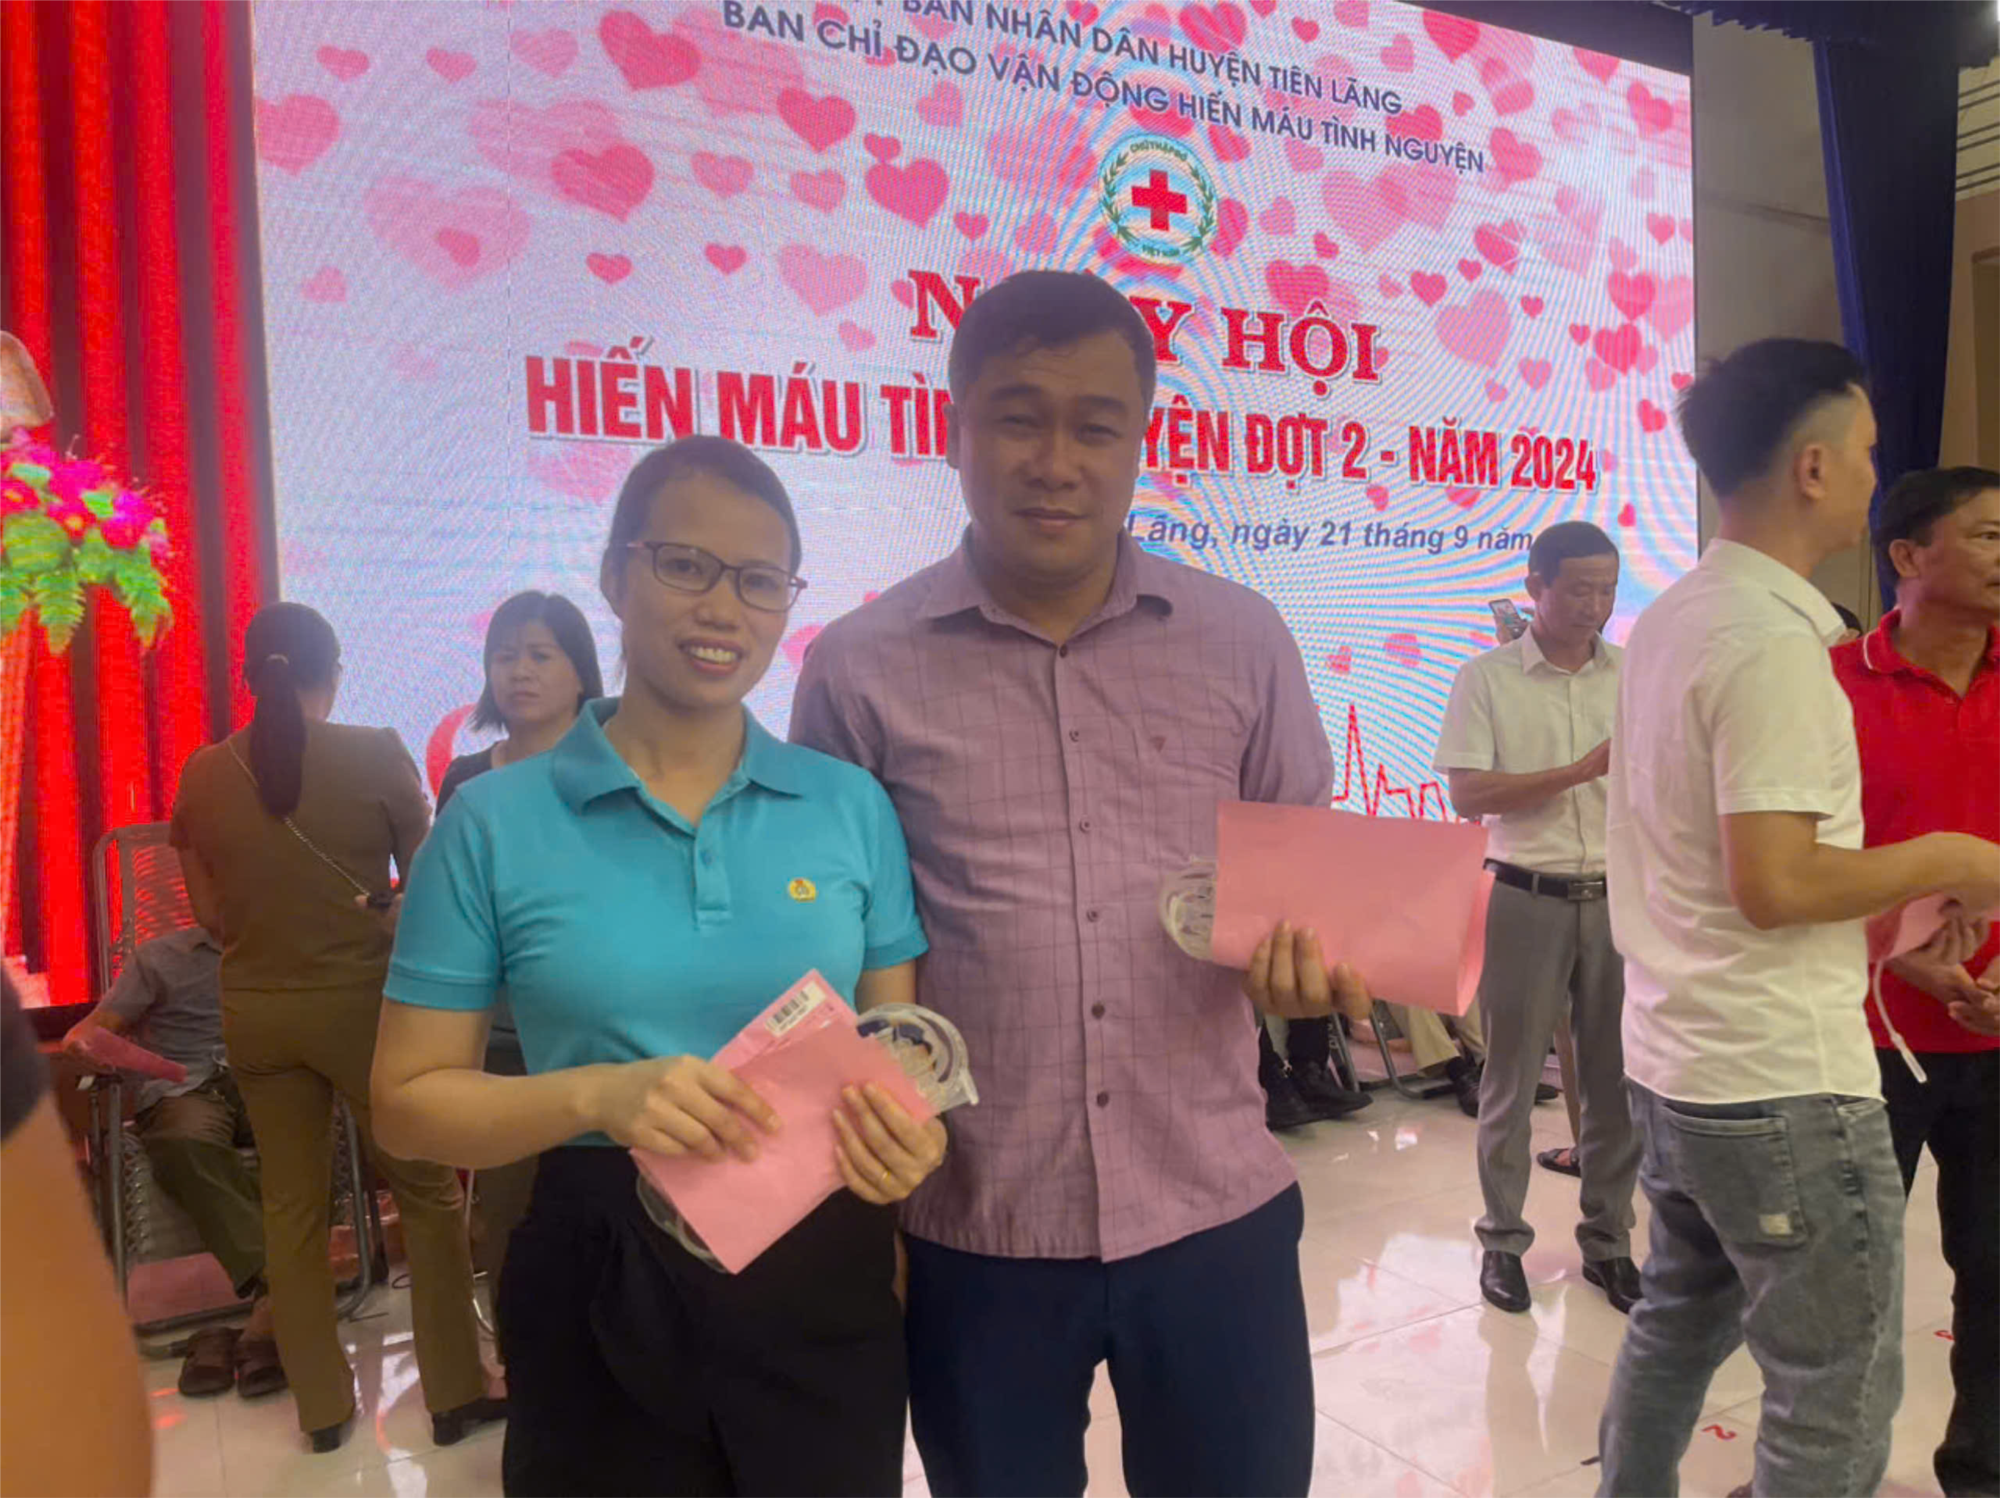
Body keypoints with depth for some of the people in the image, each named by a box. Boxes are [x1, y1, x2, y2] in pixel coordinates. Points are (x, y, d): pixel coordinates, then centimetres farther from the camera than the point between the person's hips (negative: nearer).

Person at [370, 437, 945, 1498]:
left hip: (824, 1281, 2)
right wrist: (599, 1096, -21)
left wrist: (907, 1130, -16)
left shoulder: (853, 805, -1)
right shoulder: (495, 821, -6)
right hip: (602, 1294, -1)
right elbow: (410, 1100, -3)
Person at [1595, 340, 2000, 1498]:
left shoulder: (1670, 621, 8)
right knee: (1839, 1401, 7)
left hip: (1673, 1059, 9)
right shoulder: (1777, 640, -20)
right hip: (1784, 1085, -9)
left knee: (1678, 1328, 23)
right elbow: (1775, 884, -25)